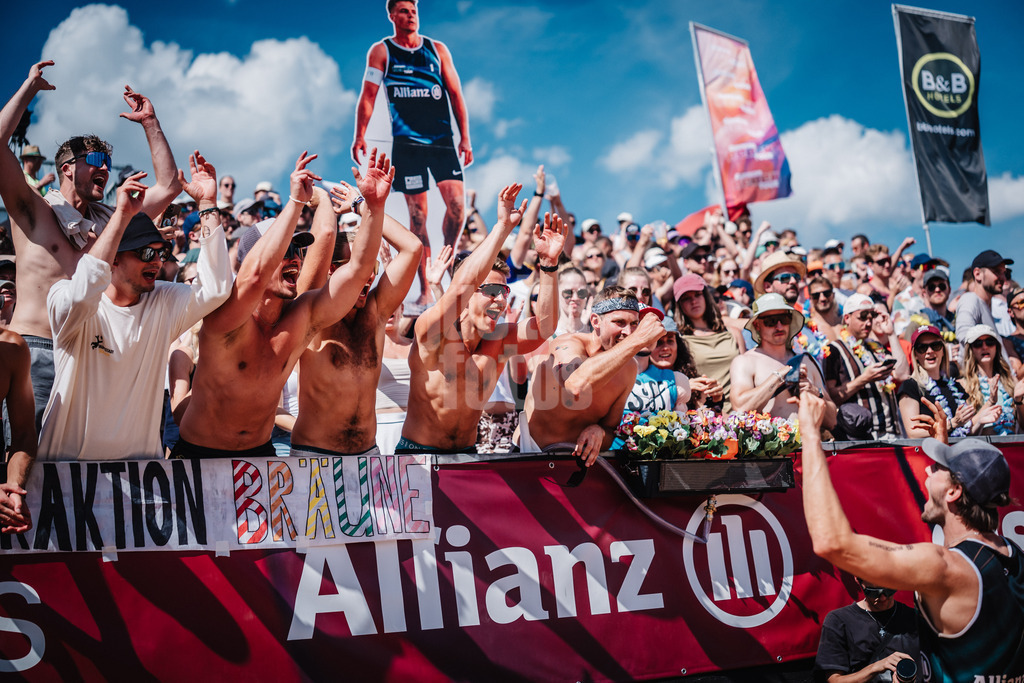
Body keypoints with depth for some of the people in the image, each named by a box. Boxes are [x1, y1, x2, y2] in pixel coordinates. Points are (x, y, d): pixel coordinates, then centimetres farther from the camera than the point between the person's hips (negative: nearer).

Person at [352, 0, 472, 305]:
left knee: (457, 202, -13)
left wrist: (465, 138, 3)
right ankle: (425, 288, 0)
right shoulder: (381, 51, 7)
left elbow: (455, 94, 11)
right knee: (418, 213, -3)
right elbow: (368, 96, 1)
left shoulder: (438, 49, 13)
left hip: (442, 139, 2)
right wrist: (360, 136, -11)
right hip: (407, 141, -2)